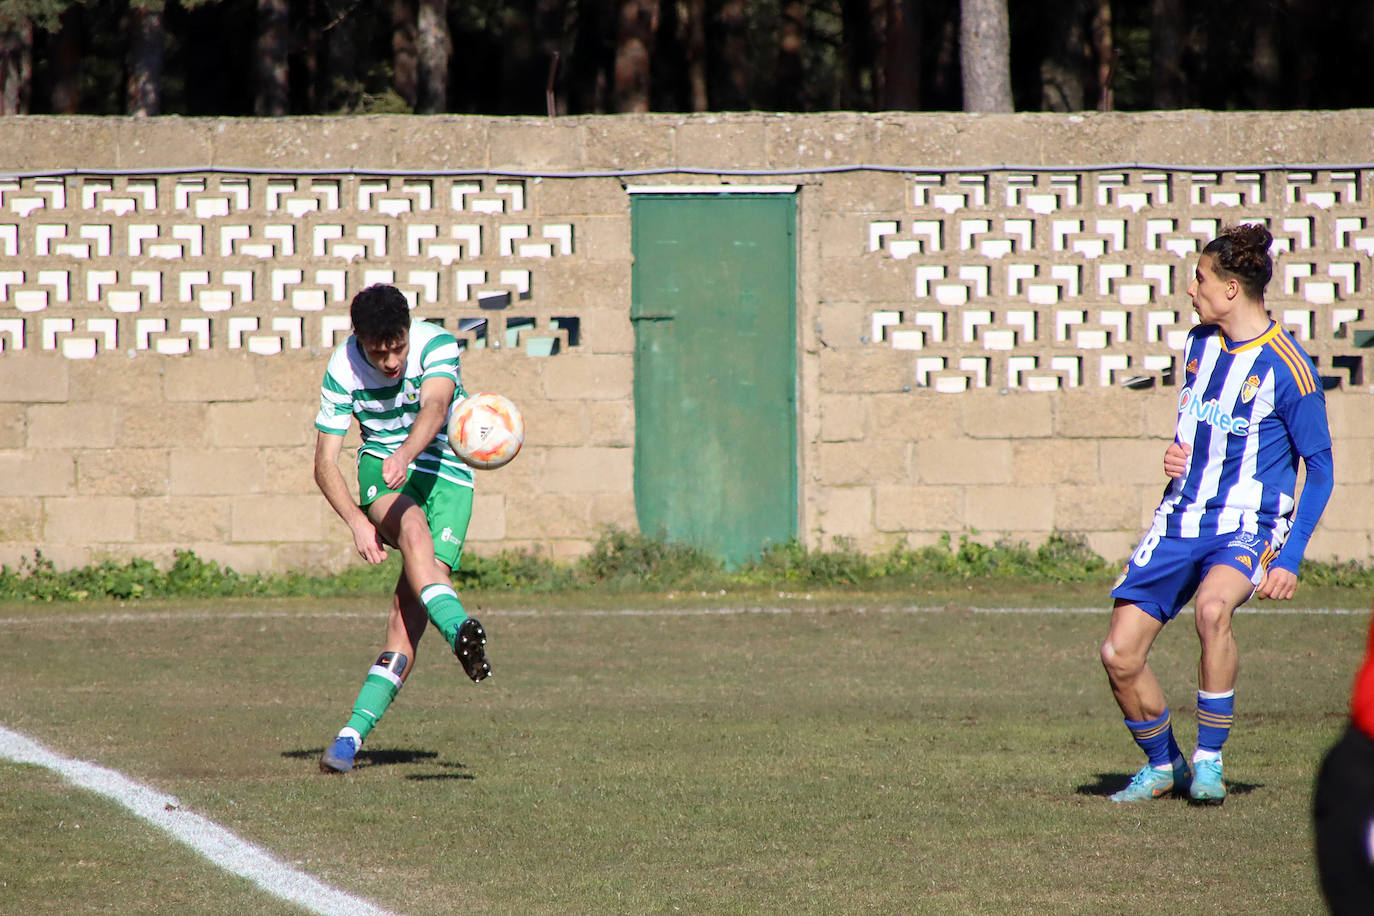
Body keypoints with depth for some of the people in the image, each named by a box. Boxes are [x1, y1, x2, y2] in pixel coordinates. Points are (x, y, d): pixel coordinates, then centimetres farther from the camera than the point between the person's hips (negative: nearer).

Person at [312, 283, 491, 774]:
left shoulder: (437, 345, -16)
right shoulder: (343, 370, -12)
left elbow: (434, 407, -35)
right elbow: (325, 462, -10)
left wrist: (405, 454, -55)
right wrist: (357, 521, -26)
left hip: (445, 471, -1)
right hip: (381, 465, 1)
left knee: (410, 611, -15)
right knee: (413, 529, -37)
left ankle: (354, 733, -15)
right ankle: (460, 631, -59)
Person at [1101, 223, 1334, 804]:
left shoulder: (1286, 368, -13)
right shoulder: (1200, 342, 7)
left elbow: (1319, 468, -8)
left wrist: (1290, 558, -16)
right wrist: (1175, 455, 1)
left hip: (1249, 525, -6)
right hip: (1181, 517, 6)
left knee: (1212, 606, -38)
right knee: (1120, 655, -4)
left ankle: (1209, 759, -21)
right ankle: (1163, 766, 21)